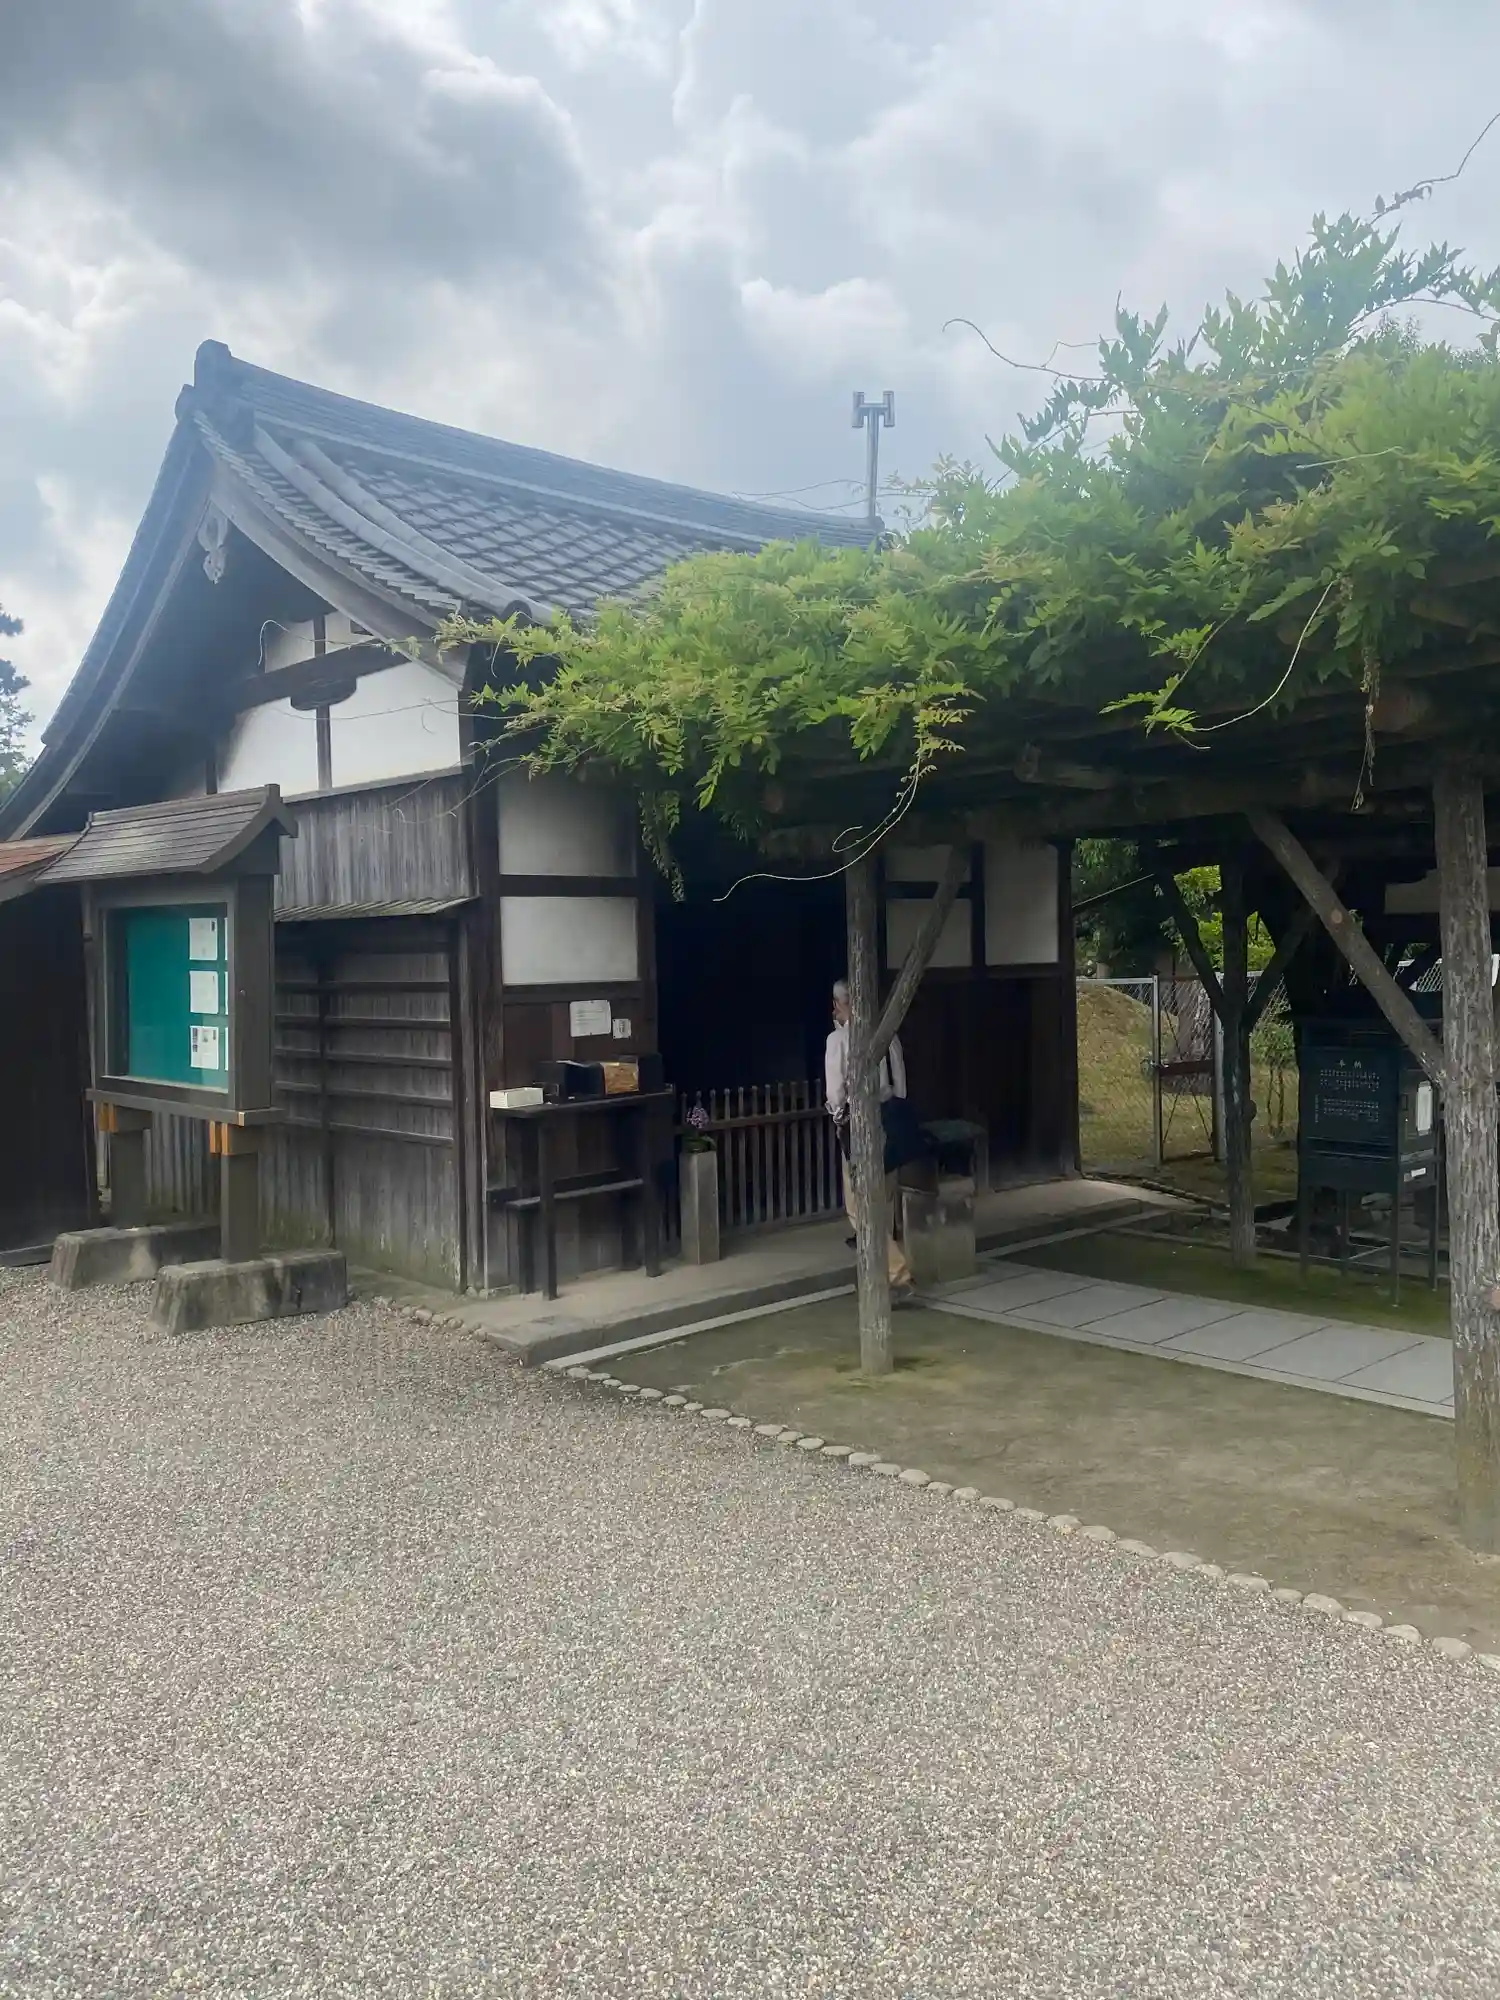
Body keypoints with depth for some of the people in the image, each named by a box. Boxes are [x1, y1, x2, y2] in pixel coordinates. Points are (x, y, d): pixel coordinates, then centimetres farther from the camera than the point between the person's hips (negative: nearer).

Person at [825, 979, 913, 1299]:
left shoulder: (839, 1039, -10)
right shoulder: (888, 1035, 5)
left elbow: (835, 1089, -8)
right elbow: (900, 1082, 9)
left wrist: (839, 1118, 9)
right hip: (889, 1119, 6)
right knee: (884, 1204, 18)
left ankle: (897, 1274, -8)